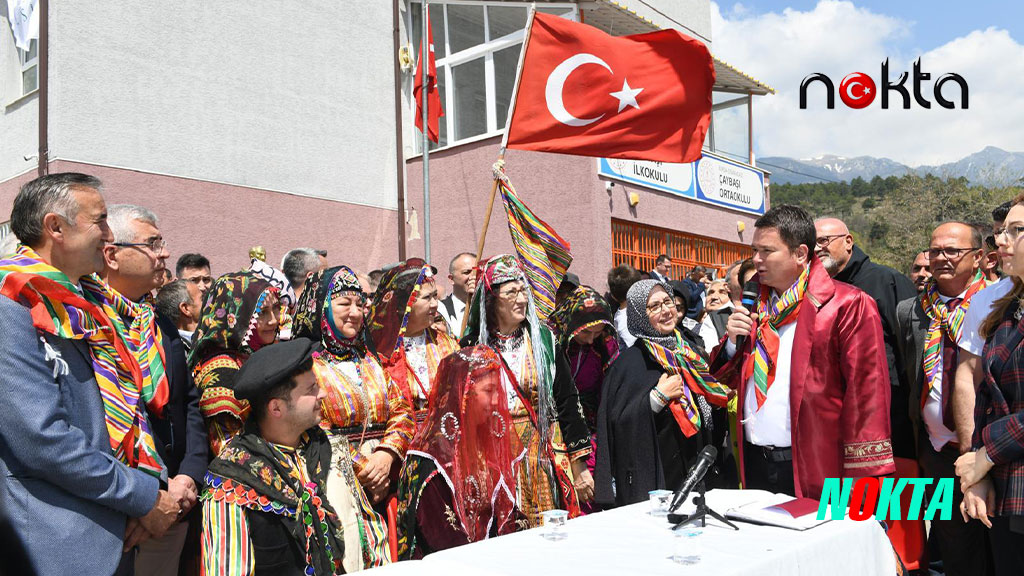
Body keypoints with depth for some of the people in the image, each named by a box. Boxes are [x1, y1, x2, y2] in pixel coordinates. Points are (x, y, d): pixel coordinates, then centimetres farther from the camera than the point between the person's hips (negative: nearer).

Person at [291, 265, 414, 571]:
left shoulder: (369, 359, 14)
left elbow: (401, 411, 11)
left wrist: (387, 455, -7)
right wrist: (363, 470, -12)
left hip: (383, 479, 5)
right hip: (338, 483, -5)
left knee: (382, 558, 6)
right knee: (347, 561, -8)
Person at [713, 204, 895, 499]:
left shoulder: (848, 305, -9)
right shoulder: (755, 305, 11)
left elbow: (866, 389, -12)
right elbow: (729, 378, 17)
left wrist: (862, 475, -15)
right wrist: (733, 341, -3)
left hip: (814, 471, -6)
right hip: (754, 463, 6)